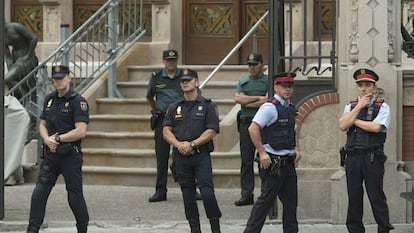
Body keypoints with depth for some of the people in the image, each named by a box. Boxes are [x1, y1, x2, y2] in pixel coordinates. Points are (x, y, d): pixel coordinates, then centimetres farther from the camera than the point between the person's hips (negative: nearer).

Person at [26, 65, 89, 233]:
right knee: (39, 192, -2)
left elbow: (80, 131, -18)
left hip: (70, 156, -6)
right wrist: (47, 140, -7)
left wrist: (57, 139, -14)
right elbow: (42, 125, 14)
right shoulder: (49, 99, 11)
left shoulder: (78, 101, -10)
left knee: (75, 195, 3)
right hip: (50, 154, 6)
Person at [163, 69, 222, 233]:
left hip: (201, 155, -4)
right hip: (181, 157, 4)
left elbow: (211, 131, -6)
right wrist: (179, 144, -12)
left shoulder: (207, 106, 2)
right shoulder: (174, 108, 13)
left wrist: (192, 144, -15)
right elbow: (167, 131, 7)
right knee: (188, 195, 5)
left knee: (207, 192, -13)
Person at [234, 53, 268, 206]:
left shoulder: (268, 81, 2)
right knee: (246, 161, 4)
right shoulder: (243, 82, 15)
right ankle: (246, 195, 7)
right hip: (246, 123, 4)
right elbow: (237, 98, -1)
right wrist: (258, 98, -6)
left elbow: (268, 101, -12)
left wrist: (247, 102, -5)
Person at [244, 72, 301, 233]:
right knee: (266, 200, -5)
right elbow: (253, 129, -22)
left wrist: (295, 149, 15)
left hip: (288, 162, 9)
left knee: (291, 200, 12)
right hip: (273, 162, -8)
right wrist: (262, 153, -21)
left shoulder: (291, 108, 14)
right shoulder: (270, 107, -13)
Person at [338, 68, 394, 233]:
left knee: (376, 196, -3)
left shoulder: (382, 107, 2)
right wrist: (359, 107, -3)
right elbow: (342, 126, -2)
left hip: (372, 158, -4)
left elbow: (376, 127, -14)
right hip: (353, 157, 4)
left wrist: (354, 120, -3)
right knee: (354, 197, 7)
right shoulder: (351, 107, 15)